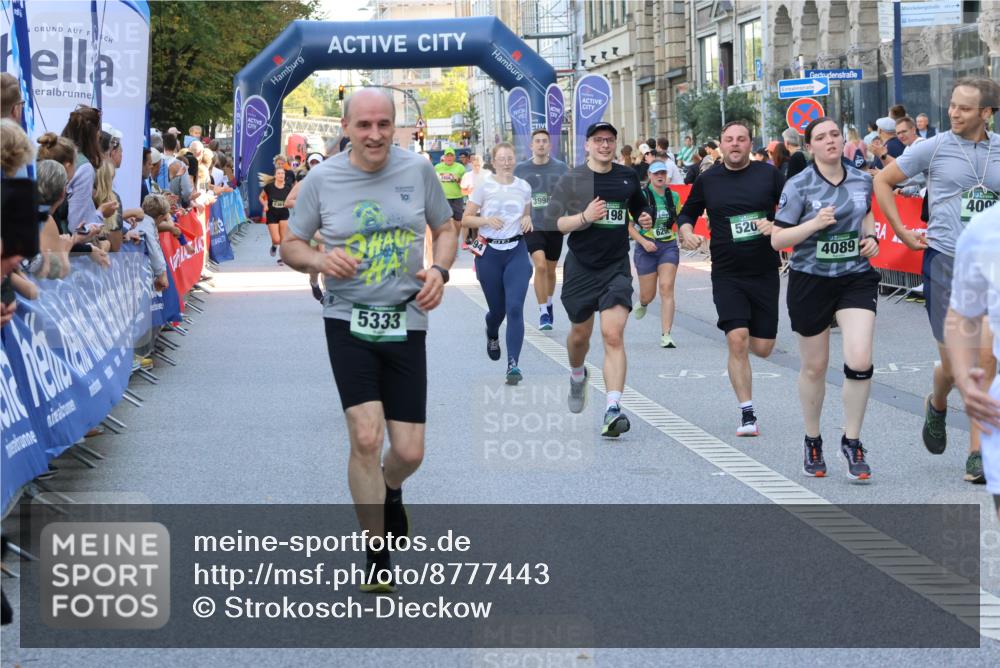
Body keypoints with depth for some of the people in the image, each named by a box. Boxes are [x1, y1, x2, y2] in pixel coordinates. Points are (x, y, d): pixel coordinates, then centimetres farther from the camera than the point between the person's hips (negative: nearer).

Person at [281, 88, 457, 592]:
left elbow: (445, 229, 13)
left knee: (408, 453, 1)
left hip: (406, 322, 2)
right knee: (366, 437, -15)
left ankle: (389, 489, 41)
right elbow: (290, 246, 6)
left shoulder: (417, 170, 0)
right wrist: (320, 260, -16)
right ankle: (378, 560, 0)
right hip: (348, 322, -1)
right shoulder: (321, 179, -3)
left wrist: (439, 270, -8)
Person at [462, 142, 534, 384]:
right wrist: (486, 220, -18)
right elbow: (466, 220, 0)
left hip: (517, 251, 1)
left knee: (515, 308, -13)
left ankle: (513, 364, -13)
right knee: (497, 309, 10)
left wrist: (527, 220, -2)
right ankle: (492, 336, 48)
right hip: (489, 253, -1)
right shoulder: (484, 187, -2)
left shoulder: (524, 187, 5)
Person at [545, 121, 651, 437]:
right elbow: (552, 222, -8)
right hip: (581, 266, -1)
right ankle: (577, 376, 50)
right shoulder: (573, 179, -3)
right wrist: (584, 217, -23)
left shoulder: (627, 177, 7)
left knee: (613, 335, -15)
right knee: (581, 332, 15)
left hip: (617, 266, 1)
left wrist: (645, 219, 4)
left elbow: (638, 207, 27)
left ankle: (613, 409, -21)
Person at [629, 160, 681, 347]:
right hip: (646, 248, -2)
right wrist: (644, 242, -20)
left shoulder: (673, 196, 4)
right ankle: (642, 303, 45)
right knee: (648, 294, 5)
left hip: (669, 246, 2)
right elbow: (628, 226, -8)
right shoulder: (641, 196, -9)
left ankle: (666, 335, -12)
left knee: (667, 288, -13)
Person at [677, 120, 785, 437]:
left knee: (762, 348, 2)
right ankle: (747, 414, -6)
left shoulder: (768, 174, 0)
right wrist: (686, 232, -4)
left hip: (765, 272, 1)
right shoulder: (708, 180, 4)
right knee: (737, 340, -15)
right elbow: (686, 213, 17)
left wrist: (776, 226, -16)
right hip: (727, 275, 0)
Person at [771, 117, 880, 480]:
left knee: (860, 361, -14)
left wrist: (871, 237, 4)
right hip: (810, 279, -2)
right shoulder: (798, 185, -8)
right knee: (814, 366, 10)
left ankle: (852, 441, 4)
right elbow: (777, 239, -10)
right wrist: (815, 223, -23)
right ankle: (812, 442, 31)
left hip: (856, 277, 2)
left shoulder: (862, 181, 3)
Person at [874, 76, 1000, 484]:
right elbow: (883, 181, 8)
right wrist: (902, 233, 4)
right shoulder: (934, 148, -1)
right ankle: (937, 405, 36)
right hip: (945, 260, -1)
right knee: (954, 362, 0)